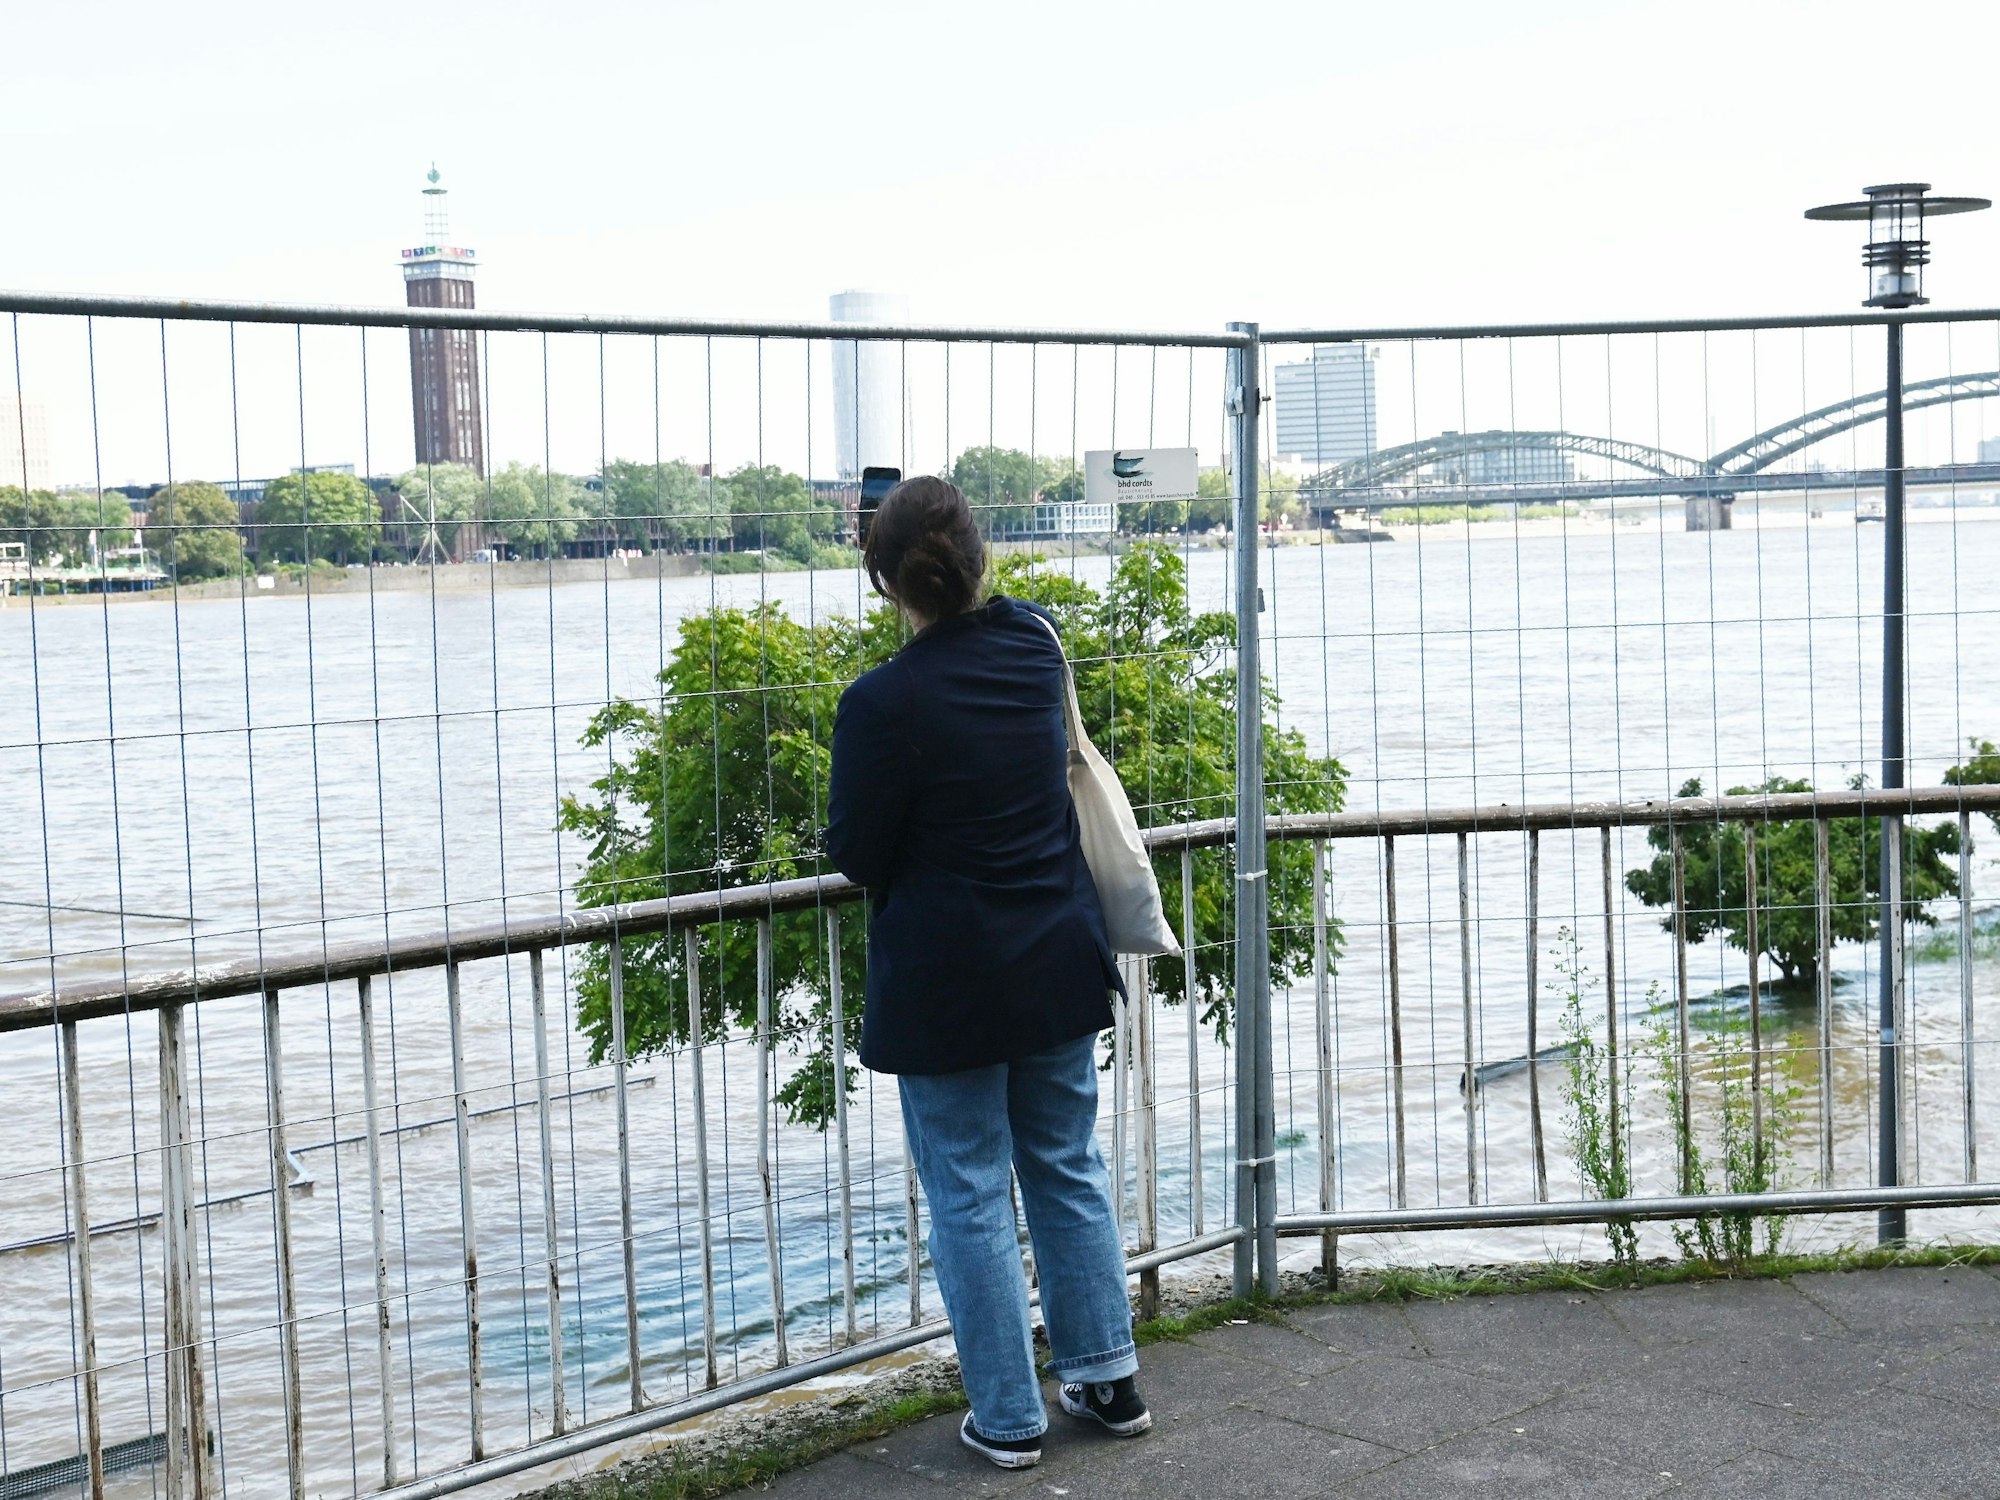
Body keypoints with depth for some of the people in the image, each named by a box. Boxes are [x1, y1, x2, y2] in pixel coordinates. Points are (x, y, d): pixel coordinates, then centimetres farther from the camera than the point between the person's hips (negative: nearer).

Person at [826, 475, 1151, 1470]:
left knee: (970, 1198, 7)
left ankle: (1008, 1420, 16)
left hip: (947, 985, -6)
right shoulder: (1033, 644, -5)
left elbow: (856, 857, -10)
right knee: (1068, 1172, 19)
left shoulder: (882, 704, -21)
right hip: (1060, 966, 6)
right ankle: (1107, 1378, 29)